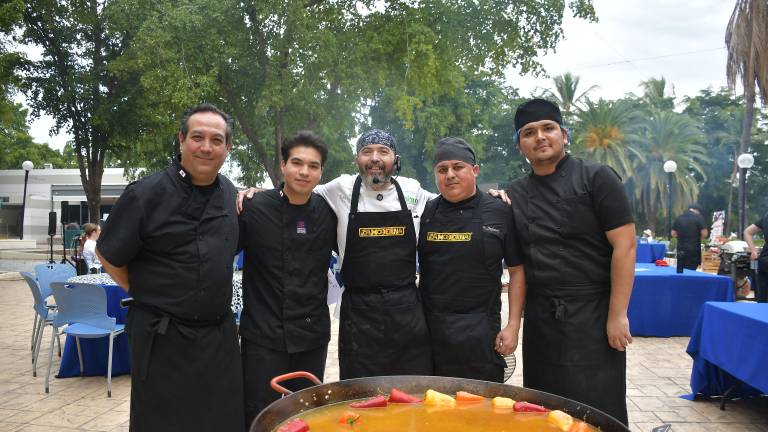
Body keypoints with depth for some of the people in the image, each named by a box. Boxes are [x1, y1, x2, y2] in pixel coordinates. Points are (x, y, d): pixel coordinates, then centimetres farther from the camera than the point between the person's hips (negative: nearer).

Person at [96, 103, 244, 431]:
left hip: (220, 334, 5)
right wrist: (145, 293, 0)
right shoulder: (146, 194, -12)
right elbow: (108, 255, -3)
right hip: (161, 337, -4)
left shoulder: (232, 195, 3)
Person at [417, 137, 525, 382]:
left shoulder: (500, 212, 0)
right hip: (431, 329, 2)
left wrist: (513, 326, -1)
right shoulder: (426, 213, 6)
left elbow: (517, 271, 3)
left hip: (481, 332, -2)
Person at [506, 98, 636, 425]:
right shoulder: (515, 195, 8)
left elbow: (625, 245, -11)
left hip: (593, 313, -4)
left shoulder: (596, 179, -6)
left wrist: (617, 315, -13)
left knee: (598, 412, 4)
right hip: (540, 319, 5)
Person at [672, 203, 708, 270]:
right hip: (694, 250, -4)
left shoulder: (679, 218, 7)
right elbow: (704, 234, -9)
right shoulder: (698, 217, -5)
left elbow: (673, 234, 8)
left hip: (681, 250, 4)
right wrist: (697, 235, 10)